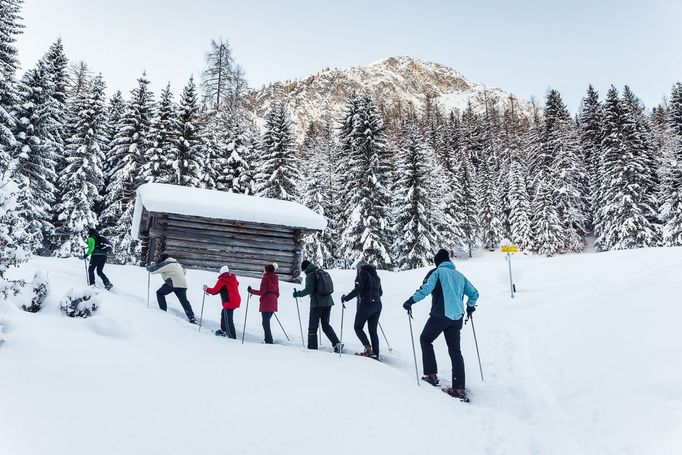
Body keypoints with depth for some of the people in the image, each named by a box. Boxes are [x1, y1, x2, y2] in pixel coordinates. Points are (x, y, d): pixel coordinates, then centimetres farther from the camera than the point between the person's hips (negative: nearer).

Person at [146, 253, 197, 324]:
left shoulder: (165, 264, -1)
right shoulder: (176, 263, 23)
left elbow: (154, 269, 3)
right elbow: (183, 271, 32)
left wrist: (149, 267, 24)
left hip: (173, 284, -7)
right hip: (183, 284, 7)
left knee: (160, 293, 11)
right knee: (184, 301, 12)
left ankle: (163, 311, 6)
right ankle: (192, 318, 5)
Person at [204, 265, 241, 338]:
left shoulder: (222, 281, -12)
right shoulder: (233, 279, 9)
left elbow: (214, 291, -11)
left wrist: (207, 289, 10)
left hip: (229, 302, -9)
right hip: (236, 301, 9)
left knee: (228, 320, -4)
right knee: (223, 314, 27)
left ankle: (232, 336, -6)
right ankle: (223, 330, 41)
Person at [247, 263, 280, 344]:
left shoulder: (265, 278, -9)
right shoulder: (276, 279, 12)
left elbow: (262, 292, -14)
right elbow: (277, 293, 15)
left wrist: (251, 291, -3)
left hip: (266, 303, -7)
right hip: (273, 304, 7)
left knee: (266, 323, -2)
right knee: (267, 321, 17)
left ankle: (269, 341, -4)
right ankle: (269, 339, 18)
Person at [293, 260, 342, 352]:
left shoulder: (310, 275, -8)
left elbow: (308, 290, -17)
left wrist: (298, 294, -4)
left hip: (317, 303, -7)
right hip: (328, 302, 7)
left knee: (312, 327, 3)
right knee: (326, 325, 14)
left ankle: (312, 347, 4)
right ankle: (337, 343, 0)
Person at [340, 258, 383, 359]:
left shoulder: (362, 273, -5)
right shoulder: (375, 276, 16)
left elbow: (358, 289, -16)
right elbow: (380, 292, 21)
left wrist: (346, 298, -6)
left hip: (366, 304, -7)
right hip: (377, 305, 7)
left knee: (358, 327, 5)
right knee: (373, 330, 10)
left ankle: (368, 349, -8)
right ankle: (376, 354, 5)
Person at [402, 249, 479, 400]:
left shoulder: (438, 272, -1)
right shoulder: (460, 275, 16)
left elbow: (426, 289, -15)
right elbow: (474, 294, 19)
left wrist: (410, 301, -7)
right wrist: (470, 306, 37)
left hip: (440, 315, -5)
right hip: (457, 318, 5)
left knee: (425, 339, 17)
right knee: (455, 350, 10)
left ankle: (432, 375, 11)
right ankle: (459, 388, 5)